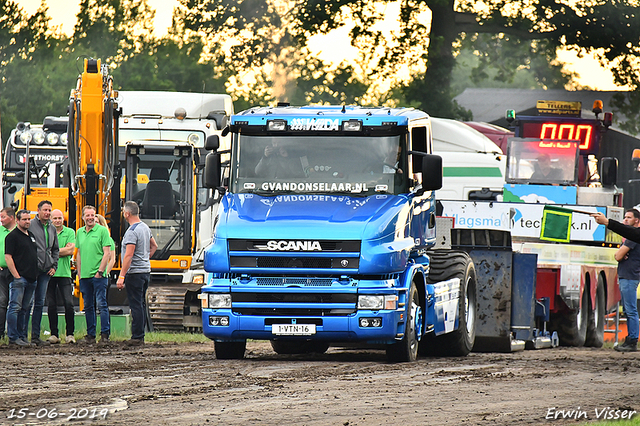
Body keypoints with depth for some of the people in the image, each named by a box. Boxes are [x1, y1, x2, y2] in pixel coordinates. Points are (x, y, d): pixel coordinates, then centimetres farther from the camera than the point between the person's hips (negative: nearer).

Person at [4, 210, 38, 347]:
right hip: (19, 278, -8)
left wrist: (36, 275, 17)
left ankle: (22, 336, 14)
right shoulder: (12, 236, -6)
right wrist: (16, 275, -17)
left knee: (25, 309, 10)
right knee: (15, 307, -8)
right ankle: (13, 338, -9)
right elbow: (8, 257, -12)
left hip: (31, 279, 8)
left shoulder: (31, 235, 18)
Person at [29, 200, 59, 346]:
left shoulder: (52, 229, 16)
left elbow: (55, 249, 25)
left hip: (45, 271, 6)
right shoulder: (31, 226, -3)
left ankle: (35, 335, 9)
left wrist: (54, 266, 12)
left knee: (40, 303, 7)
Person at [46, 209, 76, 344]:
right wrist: (63, 249, -8)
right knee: (51, 305, 2)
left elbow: (71, 251, -4)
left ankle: (70, 334, -3)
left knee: (69, 304, -8)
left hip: (64, 272, -1)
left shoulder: (69, 232, 7)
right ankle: (54, 334, 8)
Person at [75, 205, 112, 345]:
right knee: (88, 306, 9)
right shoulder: (79, 232, 14)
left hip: (98, 276, -6)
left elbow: (107, 253, -6)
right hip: (84, 276, 6)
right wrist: (79, 273, 12)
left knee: (102, 305, -8)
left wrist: (100, 271, -12)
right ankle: (90, 335, 14)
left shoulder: (102, 231, -2)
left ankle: (105, 334, -6)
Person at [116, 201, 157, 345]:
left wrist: (121, 276, -24)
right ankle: (140, 336, 17)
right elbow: (154, 246, 27)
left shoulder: (132, 232, -17)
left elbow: (128, 255, -23)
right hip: (146, 271, 9)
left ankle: (137, 337, -8)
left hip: (134, 273, -9)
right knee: (141, 305, 14)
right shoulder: (145, 228, 12)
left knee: (136, 306, -8)